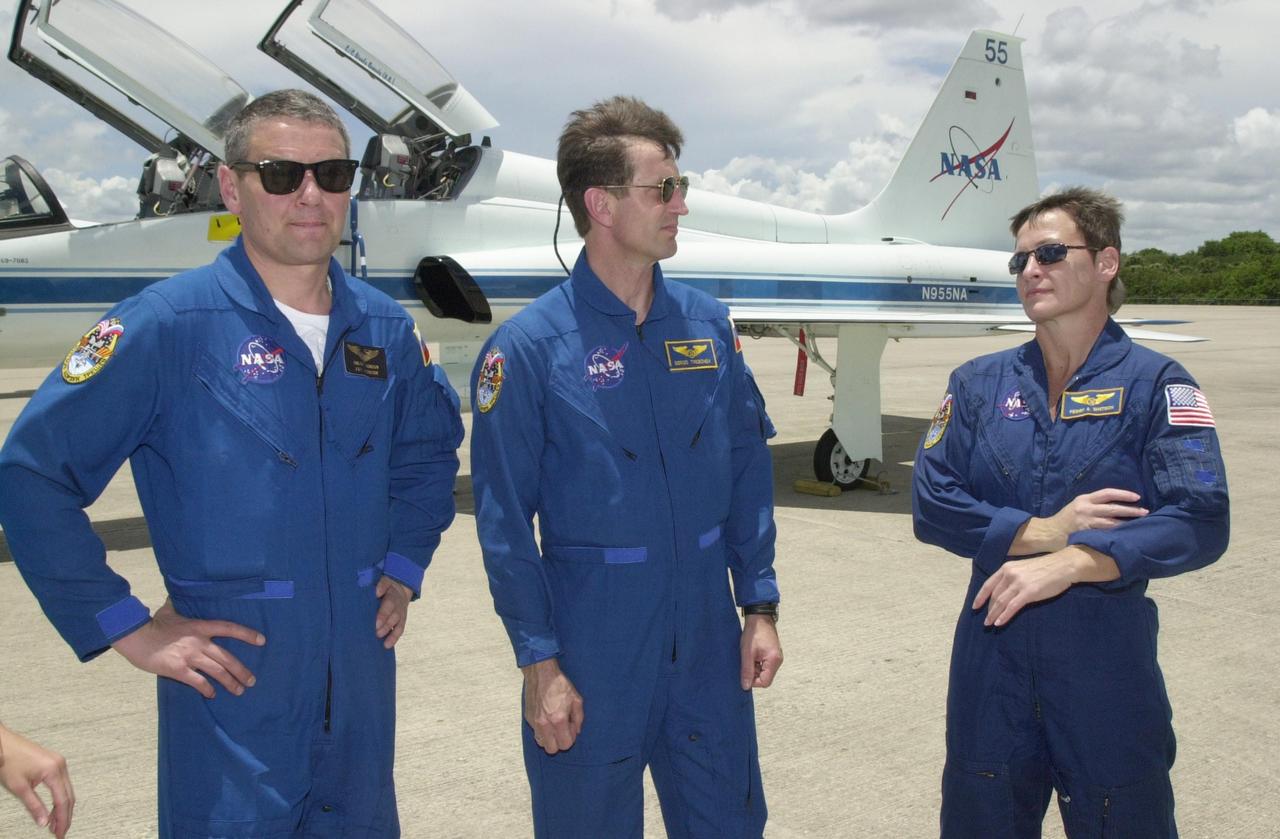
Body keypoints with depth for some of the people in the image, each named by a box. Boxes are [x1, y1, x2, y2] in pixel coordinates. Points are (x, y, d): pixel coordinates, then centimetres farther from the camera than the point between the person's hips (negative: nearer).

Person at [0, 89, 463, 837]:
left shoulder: (384, 328, 4)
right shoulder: (169, 325, -12)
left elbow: (429, 449, 21)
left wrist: (404, 566, 10)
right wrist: (124, 626, -12)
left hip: (362, 683, 5)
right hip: (232, 684, -5)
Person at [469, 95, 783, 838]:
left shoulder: (707, 324, 3)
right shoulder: (529, 348, -11)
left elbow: (749, 472, 7)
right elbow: (505, 521, -10)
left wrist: (761, 607, 4)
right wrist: (540, 664, -11)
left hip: (708, 638, 4)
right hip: (593, 644, -4)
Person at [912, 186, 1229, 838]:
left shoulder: (1155, 385, -4)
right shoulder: (979, 384, 5)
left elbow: (1202, 522, -16)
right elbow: (932, 504, -4)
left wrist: (1072, 563, -27)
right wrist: (1043, 531, -16)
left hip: (1108, 664, -2)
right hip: (991, 658, 3)